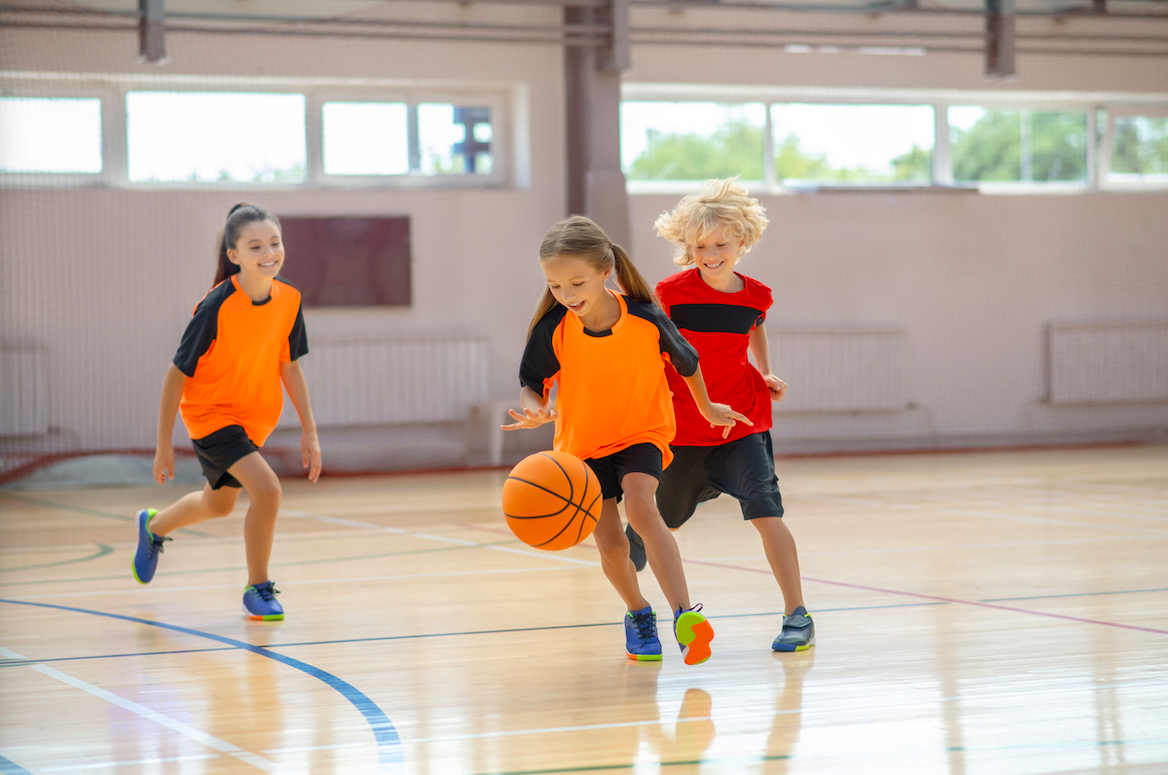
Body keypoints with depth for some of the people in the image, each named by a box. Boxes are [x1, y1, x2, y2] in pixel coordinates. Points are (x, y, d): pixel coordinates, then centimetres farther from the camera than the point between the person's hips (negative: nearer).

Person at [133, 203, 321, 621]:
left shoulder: (289, 299, -11)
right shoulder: (216, 308, -26)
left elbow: (289, 366, 3)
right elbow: (176, 375, -18)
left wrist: (309, 430, 2)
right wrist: (164, 445, -14)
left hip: (254, 416, 7)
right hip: (210, 413, -7)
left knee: (218, 505, 25)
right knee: (267, 488, -26)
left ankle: (154, 526, 57)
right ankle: (258, 589, -6)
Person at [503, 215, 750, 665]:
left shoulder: (646, 320, -21)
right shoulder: (552, 328, -20)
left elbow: (687, 362, -1)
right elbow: (531, 384, -9)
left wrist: (706, 408, 15)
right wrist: (535, 410, -33)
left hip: (641, 432, -2)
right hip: (583, 443, 2)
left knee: (639, 505, -29)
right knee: (610, 545, -2)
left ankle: (684, 616, -36)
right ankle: (638, 614, 29)